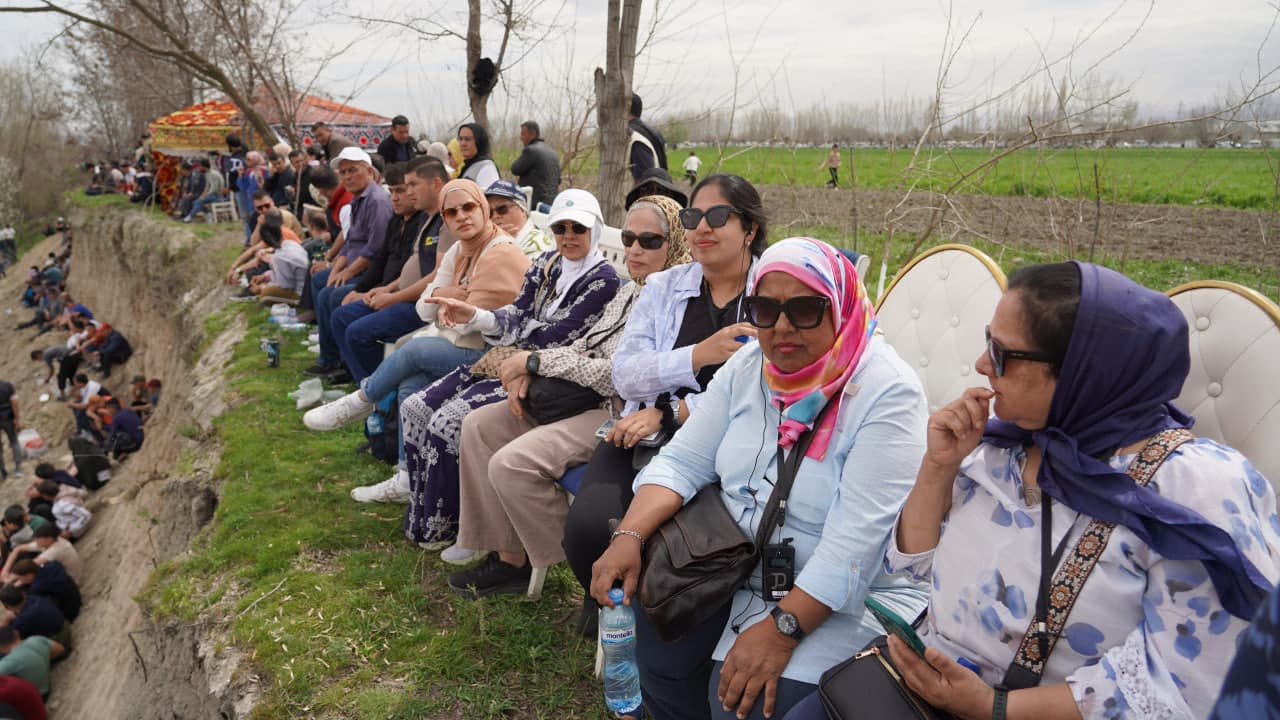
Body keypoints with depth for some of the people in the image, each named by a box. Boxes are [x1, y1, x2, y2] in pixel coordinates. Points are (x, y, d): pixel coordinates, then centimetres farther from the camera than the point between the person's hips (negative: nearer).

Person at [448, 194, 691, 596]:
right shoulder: (631, 292, 13)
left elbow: (618, 376, -22)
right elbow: (585, 347, 17)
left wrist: (536, 360, -15)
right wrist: (529, 370, -2)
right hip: (586, 398, 10)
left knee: (512, 463, -24)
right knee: (479, 426, 4)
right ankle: (510, 556, 6)